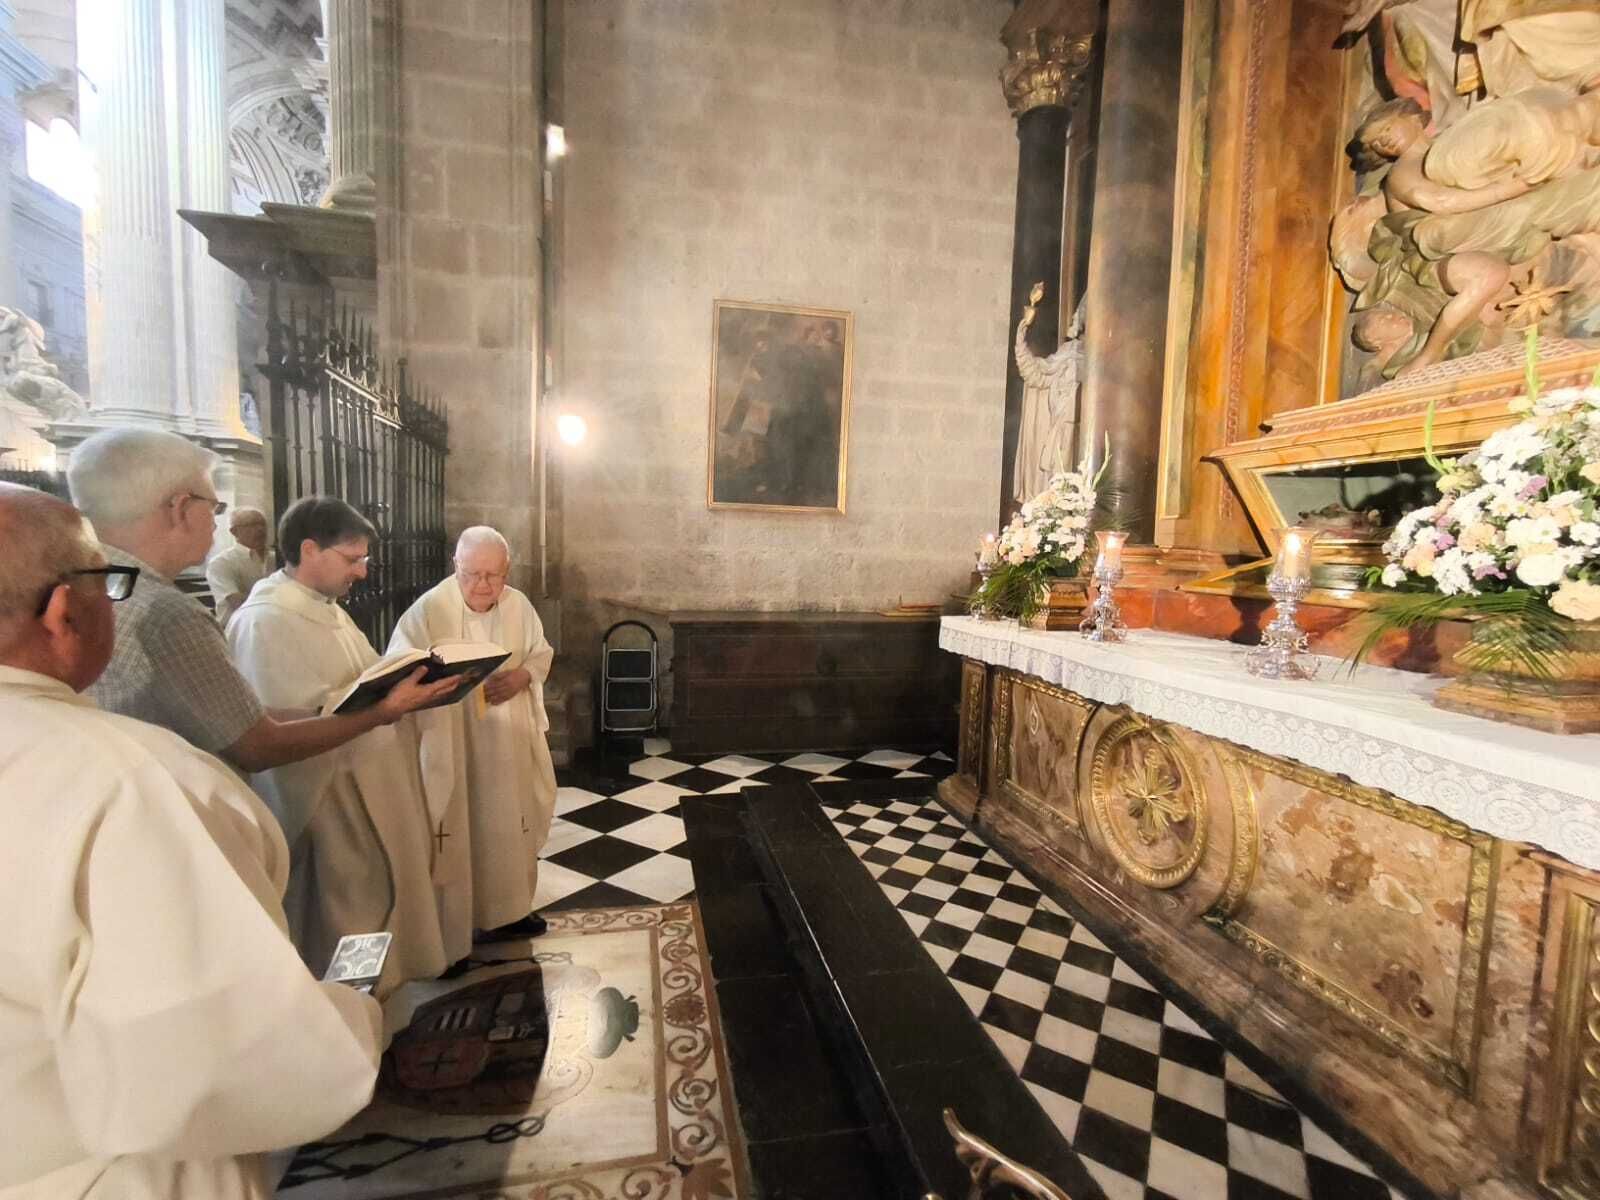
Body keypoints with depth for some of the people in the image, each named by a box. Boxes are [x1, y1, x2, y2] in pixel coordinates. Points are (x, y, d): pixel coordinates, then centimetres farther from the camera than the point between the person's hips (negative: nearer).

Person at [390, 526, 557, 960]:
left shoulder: (519, 605, -1)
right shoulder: (428, 610, -14)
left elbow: (542, 653, 9)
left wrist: (522, 676, -12)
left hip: (509, 741, 5)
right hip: (451, 744, -5)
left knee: (510, 824, 17)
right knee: (456, 834, 3)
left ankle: (506, 909, 38)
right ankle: (451, 934, 22)